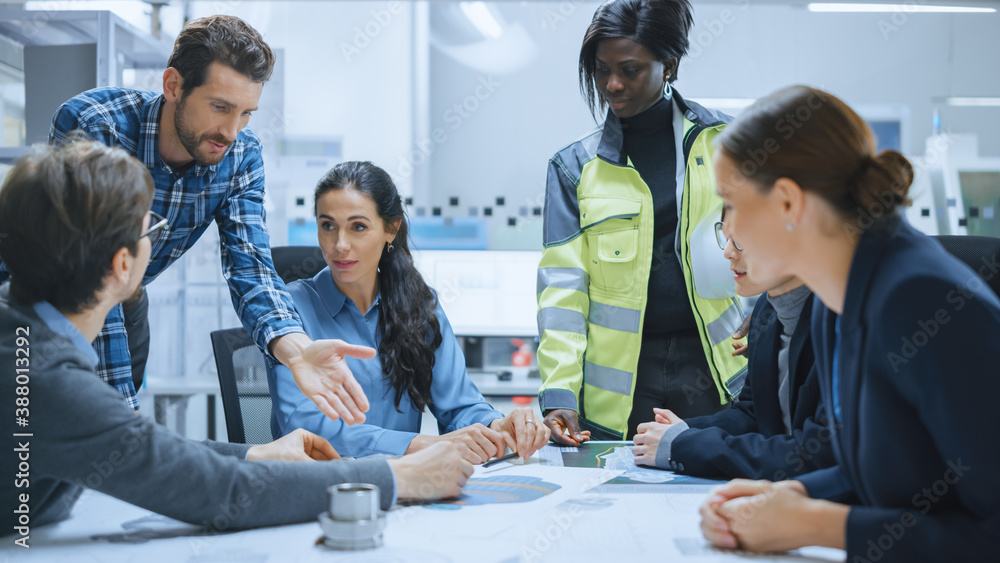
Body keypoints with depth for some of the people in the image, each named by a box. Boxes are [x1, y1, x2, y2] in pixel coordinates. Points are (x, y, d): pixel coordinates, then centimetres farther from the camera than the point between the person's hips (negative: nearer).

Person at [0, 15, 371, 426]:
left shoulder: (241, 155, -16)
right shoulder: (91, 127, -33)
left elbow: (248, 266, -23)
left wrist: (295, 348, -45)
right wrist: (122, 407, -39)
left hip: (125, 307, 5)